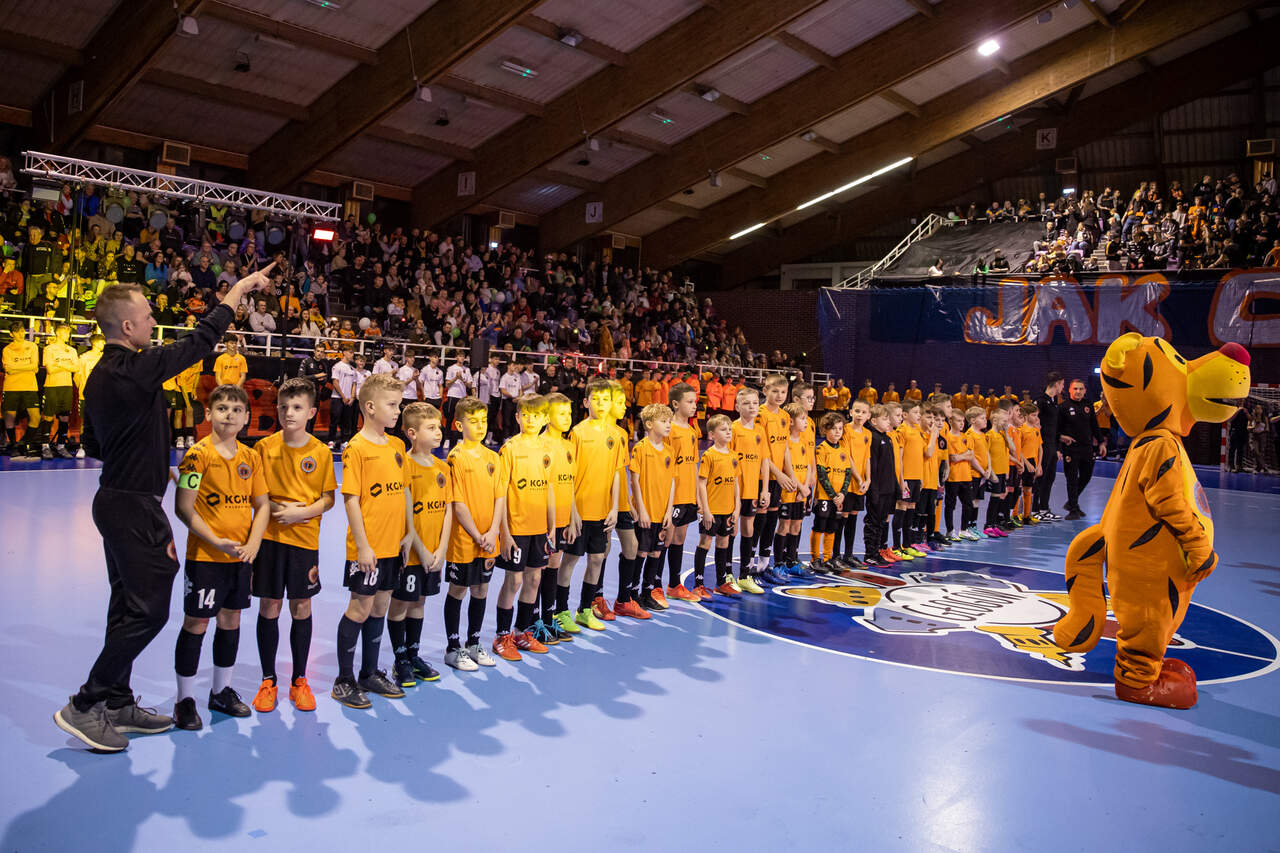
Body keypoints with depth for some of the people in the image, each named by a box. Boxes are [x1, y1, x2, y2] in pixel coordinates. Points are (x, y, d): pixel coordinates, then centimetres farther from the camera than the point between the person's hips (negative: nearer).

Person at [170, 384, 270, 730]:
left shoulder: (251, 458, 5)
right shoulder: (198, 454, -11)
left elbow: (262, 505, 8)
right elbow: (183, 508, -14)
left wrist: (253, 543, -7)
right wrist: (216, 542, -20)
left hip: (241, 557, 5)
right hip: (204, 557, -5)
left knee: (231, 621, 14)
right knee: (196, 623, 2)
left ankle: (221, 691, 29)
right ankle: (185, 700, 16)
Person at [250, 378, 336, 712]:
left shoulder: (321, 452, -2)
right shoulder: (264, 447, -1)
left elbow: (328, 498, -1)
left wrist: (302, 512, -17)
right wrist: (275, 508, -15)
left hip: (305, 538, 0)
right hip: (269, 537, 0)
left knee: (301, 609, 7)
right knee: (268, 607, 6)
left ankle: (299, 681, 21)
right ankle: (268, 681, 21)